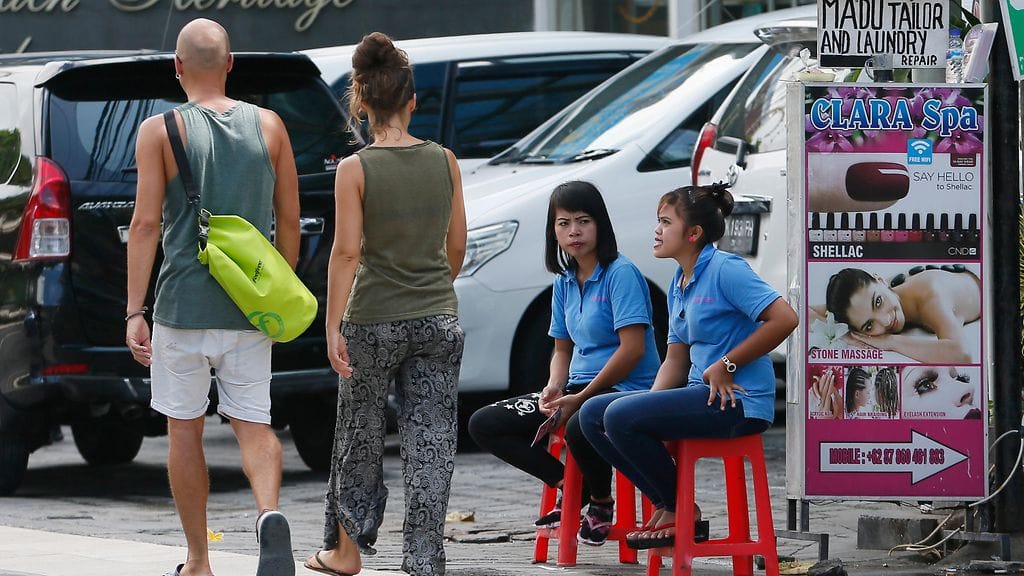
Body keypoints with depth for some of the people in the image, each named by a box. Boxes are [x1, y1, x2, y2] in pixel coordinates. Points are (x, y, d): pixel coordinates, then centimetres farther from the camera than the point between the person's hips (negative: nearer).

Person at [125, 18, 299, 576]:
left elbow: (145, 224, -10)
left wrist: (134, 313, -8)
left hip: (183, 304, -2)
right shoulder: (269, 126, 4)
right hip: (251, 307, 2)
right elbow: (288, 220, 7)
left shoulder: (159, 132, -5)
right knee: (252, 423, 7)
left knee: (184, 428, 10)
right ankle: (269, 514, -23)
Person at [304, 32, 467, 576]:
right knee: (430, 442, 3)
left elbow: (347, 252, -14)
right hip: (438, 319, 2)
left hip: (373, 321, -2)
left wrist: (333, 328, -11)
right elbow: (456, 245, 6)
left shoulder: (356, 169, -10)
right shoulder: (444, 161, -1)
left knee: (361, 437, 14)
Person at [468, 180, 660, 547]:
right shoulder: (564, 283, 13)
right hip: (579, 388, 9)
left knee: (580, 427, -42)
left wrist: (581, 399, -20)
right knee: (483, 425, -2)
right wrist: (554, 388, -4)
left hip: (626, 389, -9)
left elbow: (633, 349, -20)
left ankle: (601, 502, -10)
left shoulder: (621, 274, -12)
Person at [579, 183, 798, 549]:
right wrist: (650, 405, 1)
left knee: (621, 417, -22)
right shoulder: (679, 285, 17)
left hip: (739, 400, -10)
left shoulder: (725, 270, -11)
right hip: (701, 394, 10)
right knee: (592, 414, 3)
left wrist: (726, 366, -16)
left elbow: (784, 318, -21)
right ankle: (665, 504, 3)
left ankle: (682, 512, -7)